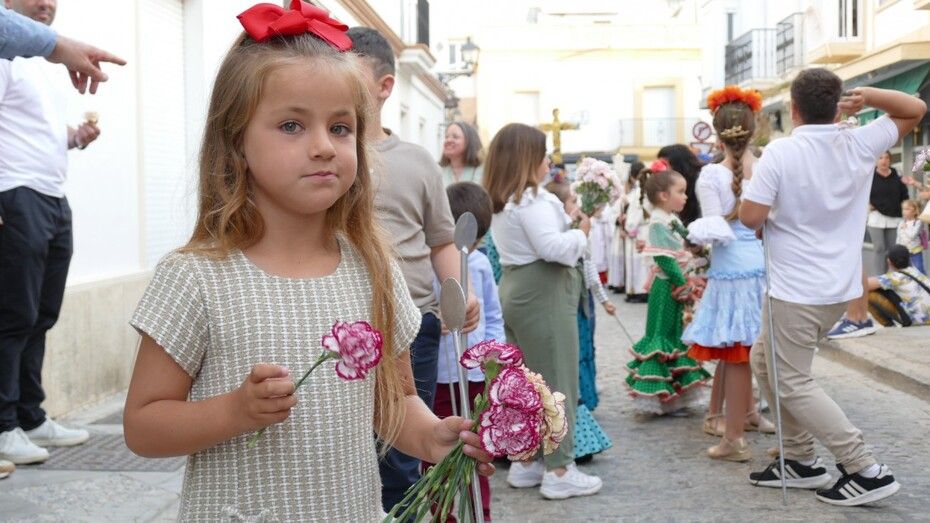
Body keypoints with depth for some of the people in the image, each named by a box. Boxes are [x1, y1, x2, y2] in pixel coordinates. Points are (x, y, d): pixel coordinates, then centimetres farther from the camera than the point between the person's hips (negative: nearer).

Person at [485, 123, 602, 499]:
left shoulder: (501, 201, 15)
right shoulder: (532, 200, -16)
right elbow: (553, 248, -25)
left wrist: (567, 222, 8)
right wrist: (581, 231, -9)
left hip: (516, 291, 10)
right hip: (542, 296, -10)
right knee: (556, 380, -3)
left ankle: (524, 462, 22)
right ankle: (559, 471, 2)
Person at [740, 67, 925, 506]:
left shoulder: (781, 152, -17)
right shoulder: (859, 145, -1)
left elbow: (750, 218, -17)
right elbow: (915, 109, 14)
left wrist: (757, 185, 4)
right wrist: (866, 96, -3)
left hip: (797, 289, -8)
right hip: (840, 287, 8)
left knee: (792, 381, 3)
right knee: (764, 362, 21)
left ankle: (867, 471, 2)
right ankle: (801, 460, 24)